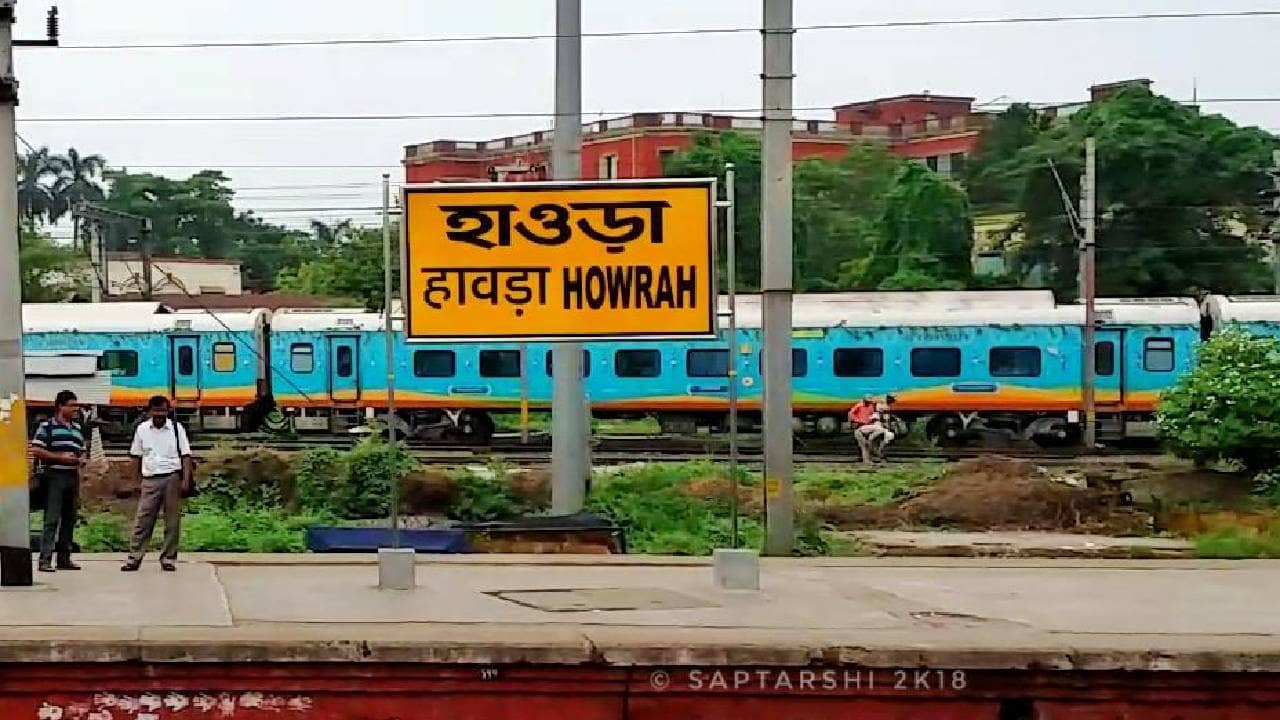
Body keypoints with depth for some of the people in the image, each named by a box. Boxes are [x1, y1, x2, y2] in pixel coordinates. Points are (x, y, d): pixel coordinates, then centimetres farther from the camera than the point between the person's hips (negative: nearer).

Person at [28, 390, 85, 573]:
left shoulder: (77, 428, 18)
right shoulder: (47, 426, -4)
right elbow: (36, 451, -10)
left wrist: (80, 459, 5)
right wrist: (60, 457, -15)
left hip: (72, 476, 7)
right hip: (54, 476, -7)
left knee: (69, 519, 9)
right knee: (52, 519, -11)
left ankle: (64, 558, 15)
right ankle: (45, 559, -12)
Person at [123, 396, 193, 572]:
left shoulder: (177, 428, 3)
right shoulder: (142, 429, 7)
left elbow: (186, 455, 1)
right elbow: (136, 456, 13)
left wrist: (186, 480, -9)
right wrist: (137, 479, 6)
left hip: (172, 478, -1)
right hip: (150, 479, 1)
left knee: (172, 521, 2)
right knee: (142, 520, -2)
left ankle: (168, 558, 9)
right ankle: (134, 558, -1)